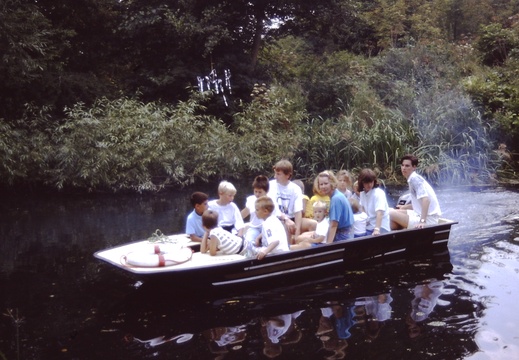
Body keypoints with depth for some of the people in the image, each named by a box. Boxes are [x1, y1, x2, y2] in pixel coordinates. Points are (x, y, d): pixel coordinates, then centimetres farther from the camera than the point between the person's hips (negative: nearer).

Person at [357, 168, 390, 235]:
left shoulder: (379, 193, -17)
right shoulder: (362, 193, 5)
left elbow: (379, 213, -29)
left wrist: (377, 229, -41)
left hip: (380, 228, -6)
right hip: (368, 227, 6)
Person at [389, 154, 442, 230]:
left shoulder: (414, 178, -15)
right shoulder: (413, 178, 13)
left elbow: (425, 199, -27)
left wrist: (422, 221, -35)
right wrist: (404, 207, 33)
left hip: (428, 219, -10)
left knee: (392, 214, -15)